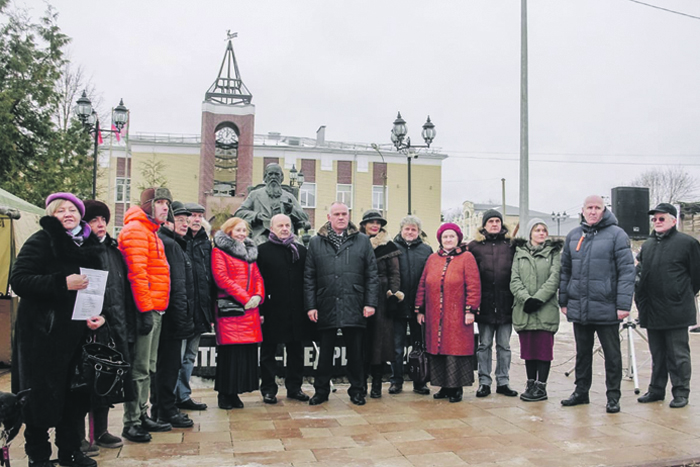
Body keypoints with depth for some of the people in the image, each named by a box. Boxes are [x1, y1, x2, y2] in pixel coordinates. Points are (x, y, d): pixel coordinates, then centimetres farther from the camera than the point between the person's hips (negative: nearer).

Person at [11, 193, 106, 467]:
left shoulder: (91, 245, 12)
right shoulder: (41, 241, -5)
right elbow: (19, 280, -14)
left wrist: (99, 313, 2)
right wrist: (62, 283, -23)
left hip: (77, 333, 5)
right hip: (43, 333, -5)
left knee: (76, 393, 10)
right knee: (42, 395, 1)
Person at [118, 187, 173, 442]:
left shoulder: (152, 232, 21)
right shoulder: (136, 230, -10)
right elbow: (136, 273, -19)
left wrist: (155, 309, 18)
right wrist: (146, 309, -21)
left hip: (155, 310, 10)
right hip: (146, 309, -10)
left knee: (148, 367, 15)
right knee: (139, 369, -4)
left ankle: (142, 415, 25)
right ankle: (131, 423, 4)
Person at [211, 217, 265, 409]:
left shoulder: (250, 252, 22)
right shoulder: (219, 251, 1)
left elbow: (257, 277, 17)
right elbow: (221, 278, -11)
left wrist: (258, 296, -3)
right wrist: (244, 298, -15)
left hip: (250, 309, 6)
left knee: (247, 350, 4)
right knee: (230, 352, -6)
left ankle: (234, 393, 14)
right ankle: (224, 394, 6)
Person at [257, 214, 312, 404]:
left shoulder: (300, 251, 10)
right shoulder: (262, 251, -1)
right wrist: (259, 309, -12)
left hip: (296, 312, 4)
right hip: (271, 311, -3)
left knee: (296, 352, 11)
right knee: (268, 352, 7)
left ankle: (294, 387, 24)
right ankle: (268, 390, 19)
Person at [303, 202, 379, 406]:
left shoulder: (362, 241, 6)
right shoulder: (316, 242, 7)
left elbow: (372, 275, 3)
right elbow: (309, 277, 6)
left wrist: (370, 303, -4)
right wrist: (310, 305, -1)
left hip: (354, 307, 0)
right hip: (326, 307, 1)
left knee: (355, 351, 8)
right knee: (325, 352, 10)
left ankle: (357, 390, 23)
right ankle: (321, 390, 23)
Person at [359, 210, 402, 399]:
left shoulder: (388, 246, 6)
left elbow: (395, 273, 4)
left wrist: (394, 293, -8)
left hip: (381, 298, -1)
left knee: (380, 338, -1)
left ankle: (376, 383, 6)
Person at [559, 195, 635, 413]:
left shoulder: (616, 234, -5)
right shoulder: (573, 236, 10)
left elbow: (627, 271, -10)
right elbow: (565, 270, 13)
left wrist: (624, 304, -15)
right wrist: (564, 301, 9)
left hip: (606, 309, -4)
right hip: (578, 309, 5)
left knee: (612, 354, 7)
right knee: (582, 353, 16)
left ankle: (613, 396, 19)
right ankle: (581, 391, 28)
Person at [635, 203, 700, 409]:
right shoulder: (647, 245, 14)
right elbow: (640, 274, 21)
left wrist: (683, 297, 6)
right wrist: (641, 300, 12)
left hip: (676, 311, -6)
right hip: (651, 312, 6)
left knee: (678, 355, 2)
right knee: (657, 355, 14)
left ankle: (681, 392, 12)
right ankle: (656, 390, 23)